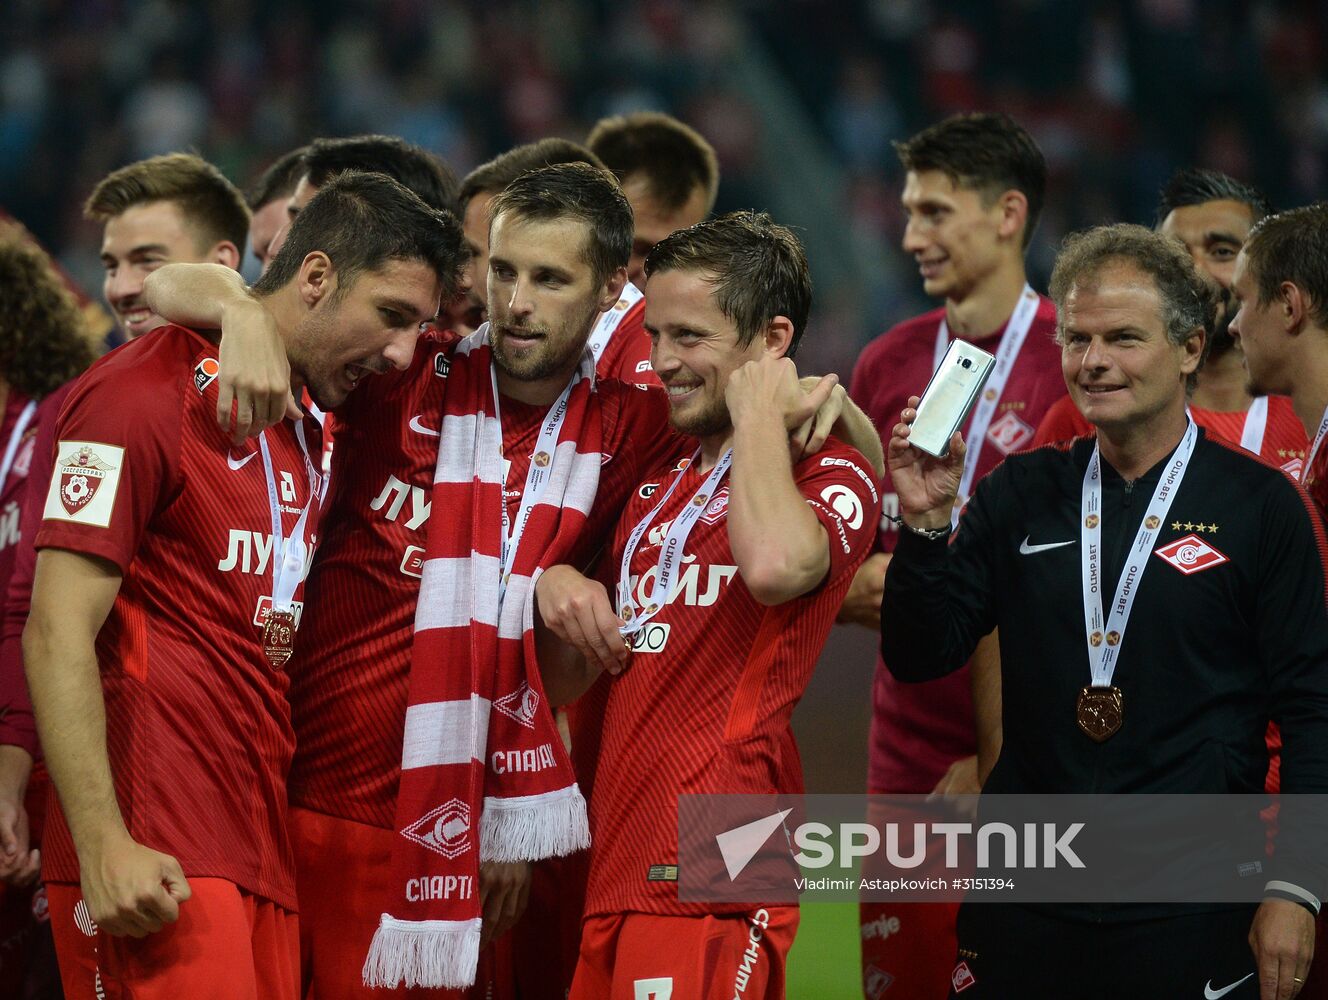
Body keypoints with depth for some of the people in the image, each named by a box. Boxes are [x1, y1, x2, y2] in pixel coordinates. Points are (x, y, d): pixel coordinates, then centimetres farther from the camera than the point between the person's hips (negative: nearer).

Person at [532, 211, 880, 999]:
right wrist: (559, 588, 3)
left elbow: (775, 564, -29)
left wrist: (760, 410, -13)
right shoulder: (659, 476, 20)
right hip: (618, 868, 7)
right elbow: (569, 679, 25)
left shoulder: (832, 476, -3)